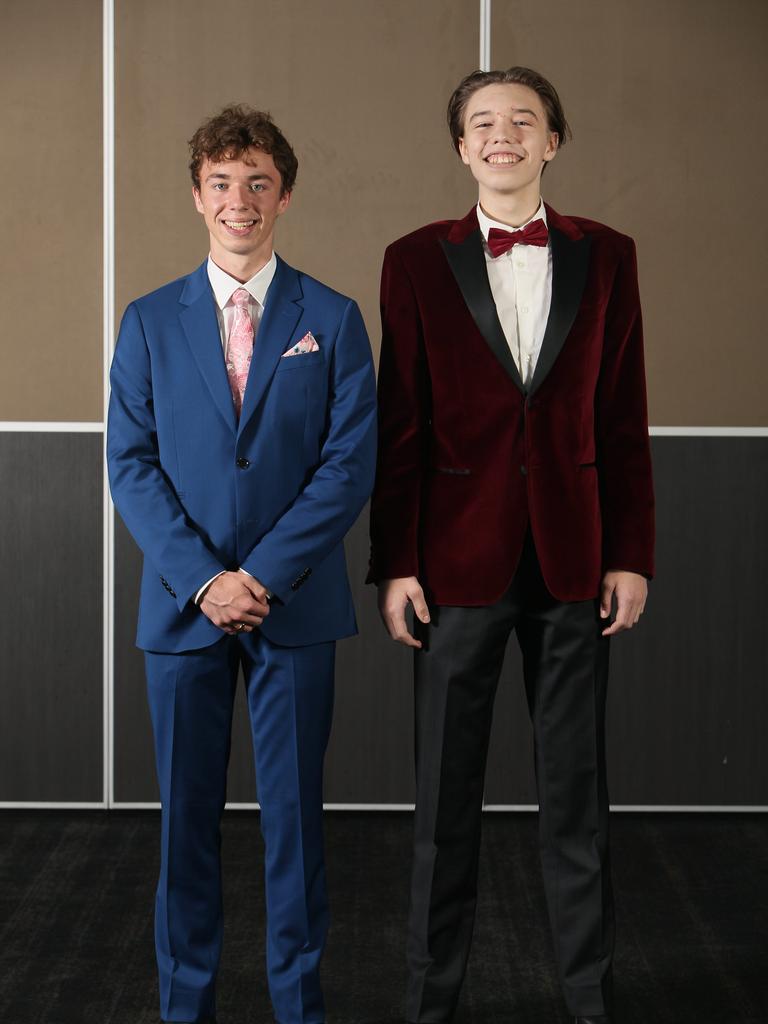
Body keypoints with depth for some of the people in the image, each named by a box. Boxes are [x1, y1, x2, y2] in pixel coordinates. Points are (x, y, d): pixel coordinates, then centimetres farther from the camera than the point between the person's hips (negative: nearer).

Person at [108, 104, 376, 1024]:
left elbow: (350, 464, -4)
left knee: (293, 810, 5)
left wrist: (264, 574, -13)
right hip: (182, 604, 1)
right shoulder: (150, 322, 7)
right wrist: (201, 579, -11)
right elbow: (131, 465, 1)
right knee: (186, 813, 7)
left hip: (295, 605, -1)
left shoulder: (332, 320, 3)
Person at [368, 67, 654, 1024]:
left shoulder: (605, 256, 6)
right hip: (460, 556, -1)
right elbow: (400, 425, 0)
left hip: (573, 558, 1)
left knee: (575, 786, 9)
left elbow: (625, 419, 5)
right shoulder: (417, 261, 2)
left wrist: (632, 554, 1)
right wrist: (394, 565, -4)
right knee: (445, 789, 7)